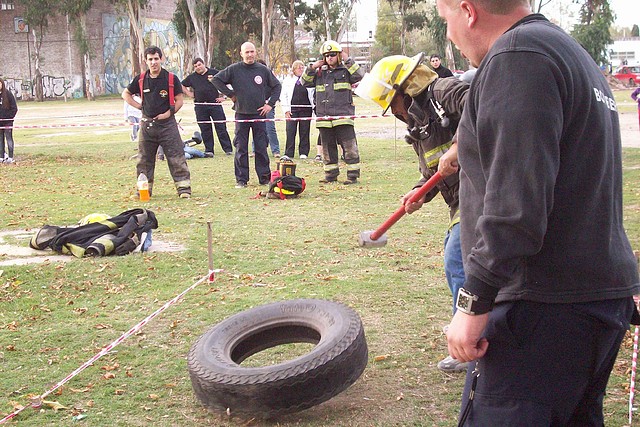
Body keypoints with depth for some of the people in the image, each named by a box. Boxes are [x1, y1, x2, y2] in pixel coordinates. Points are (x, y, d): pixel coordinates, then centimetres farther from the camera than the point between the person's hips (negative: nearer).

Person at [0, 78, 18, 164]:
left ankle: (10, 157, 0)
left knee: (9, 138, -2)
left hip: (7, 121, -4)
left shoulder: (8, 94, -4)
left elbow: (14, 108, -2)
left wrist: (9, 117, -9)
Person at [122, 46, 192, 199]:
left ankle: (184, 187, -1)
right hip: (147, 123, 3)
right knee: (144, 159, 9)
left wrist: (168, 113, -11)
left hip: (167, 123, -3)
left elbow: (179, 100, 0)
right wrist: (139, 106, 5)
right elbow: (126, 94, 17)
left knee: (176, 157, -5)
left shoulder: (171, 79, -3)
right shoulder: (140, 79, 5)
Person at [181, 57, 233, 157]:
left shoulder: (214, 72, 2)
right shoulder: (192, 77, 11)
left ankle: (228, 149, -1)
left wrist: (222, 96, 2)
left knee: (221, 127, -4)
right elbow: (182, 86, 24)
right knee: (205, 130, 5)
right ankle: (209, 150, 12)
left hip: (215, 104, -3)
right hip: (200, 106, 3)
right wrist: (189, 93, 10)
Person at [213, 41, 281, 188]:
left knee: (261, 148, 2)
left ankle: (264, 177, 9)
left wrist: (270, 104, 4)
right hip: (241, 114, -1)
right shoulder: (234, 69, 0)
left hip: (259, 114, 1)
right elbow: (216, 79, 6)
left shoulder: (263, 70, 5)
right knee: (241, 149, 2)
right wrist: (230, 94, -1)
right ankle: (241, 179, 7)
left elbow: (277, 86, 14)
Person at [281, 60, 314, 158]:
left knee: (305, 131, 3)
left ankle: (304, 153, 10)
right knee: (290, 131, -6)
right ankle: (289, 153, -2)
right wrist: (286, 109, -2)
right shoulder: (287, 81, 10)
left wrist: (314, 106, 1)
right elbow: (284, 96, 8)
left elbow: (313, 95, 14)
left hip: (306, 109, 1)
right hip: (292, 109, -1)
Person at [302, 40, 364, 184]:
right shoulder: (320, 73, 15)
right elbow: (305, 82, 16)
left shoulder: (346, 70, 4)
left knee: (349, 146, -7)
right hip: (324, 117, 5)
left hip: (343, 116, -4)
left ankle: (353, 174, -2)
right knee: (327, 147, 10)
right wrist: (312, 68, 4)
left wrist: (348, 61, -11)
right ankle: (331, 174, 19)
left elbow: (359, 76, -11)